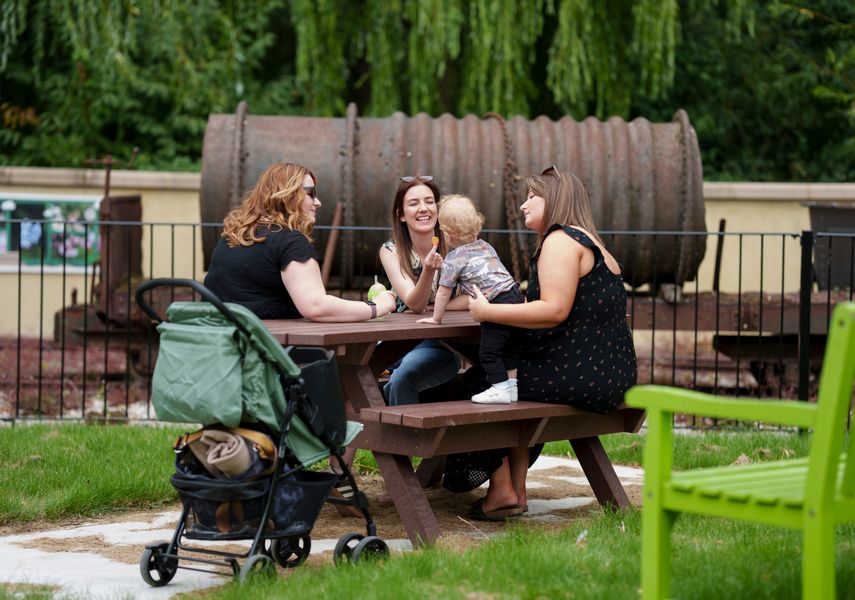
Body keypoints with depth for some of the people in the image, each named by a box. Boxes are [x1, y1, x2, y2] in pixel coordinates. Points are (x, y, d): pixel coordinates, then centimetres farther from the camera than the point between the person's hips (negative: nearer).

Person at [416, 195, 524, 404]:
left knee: (488, 351, -1)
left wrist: (436, 318, 17)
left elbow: (444, 292, 4)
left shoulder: (454, 258, -1)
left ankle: (500, 389, -2)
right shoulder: (485, 247, 20)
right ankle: (512, 386, 25)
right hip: (516, 296, 9)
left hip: (498, 304, -9)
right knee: (507, 347, 20)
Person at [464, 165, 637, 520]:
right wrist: (496, 306, 13)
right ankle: (517, 491, 21)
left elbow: (554, 310, -23)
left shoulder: (560, 240, -11)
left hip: (580, 377, -10)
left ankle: (501, 490, 9)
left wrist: (488, 312, -15)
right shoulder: (591, 244, 22)